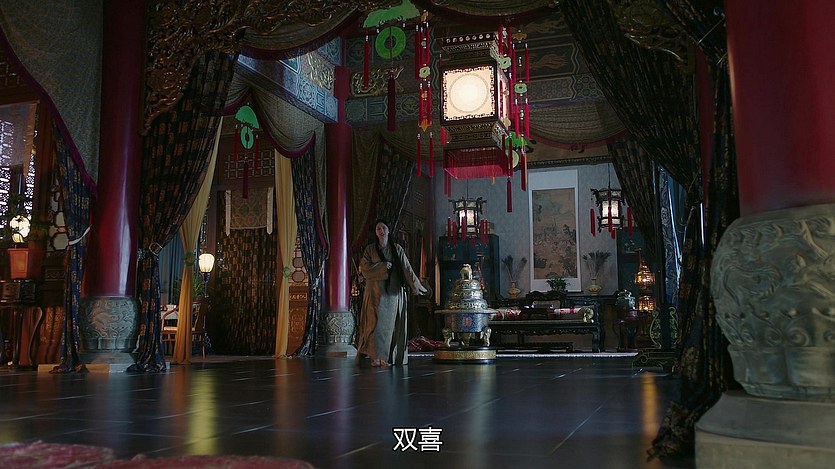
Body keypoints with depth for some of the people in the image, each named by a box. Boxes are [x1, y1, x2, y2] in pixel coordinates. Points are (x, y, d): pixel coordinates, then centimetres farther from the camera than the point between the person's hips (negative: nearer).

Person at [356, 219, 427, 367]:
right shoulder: (370, 249, 6)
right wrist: (382, 266, -12)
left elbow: (407, 268, 5)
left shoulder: (397, 248, 8)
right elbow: (364, 269, -3)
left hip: (393, 292, 1)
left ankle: (390, 356, 5)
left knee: (392, 324, 0)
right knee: (377, 322, -10)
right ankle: (376, 356, -10)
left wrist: (415, 286, 2)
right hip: (376, 291, -1)